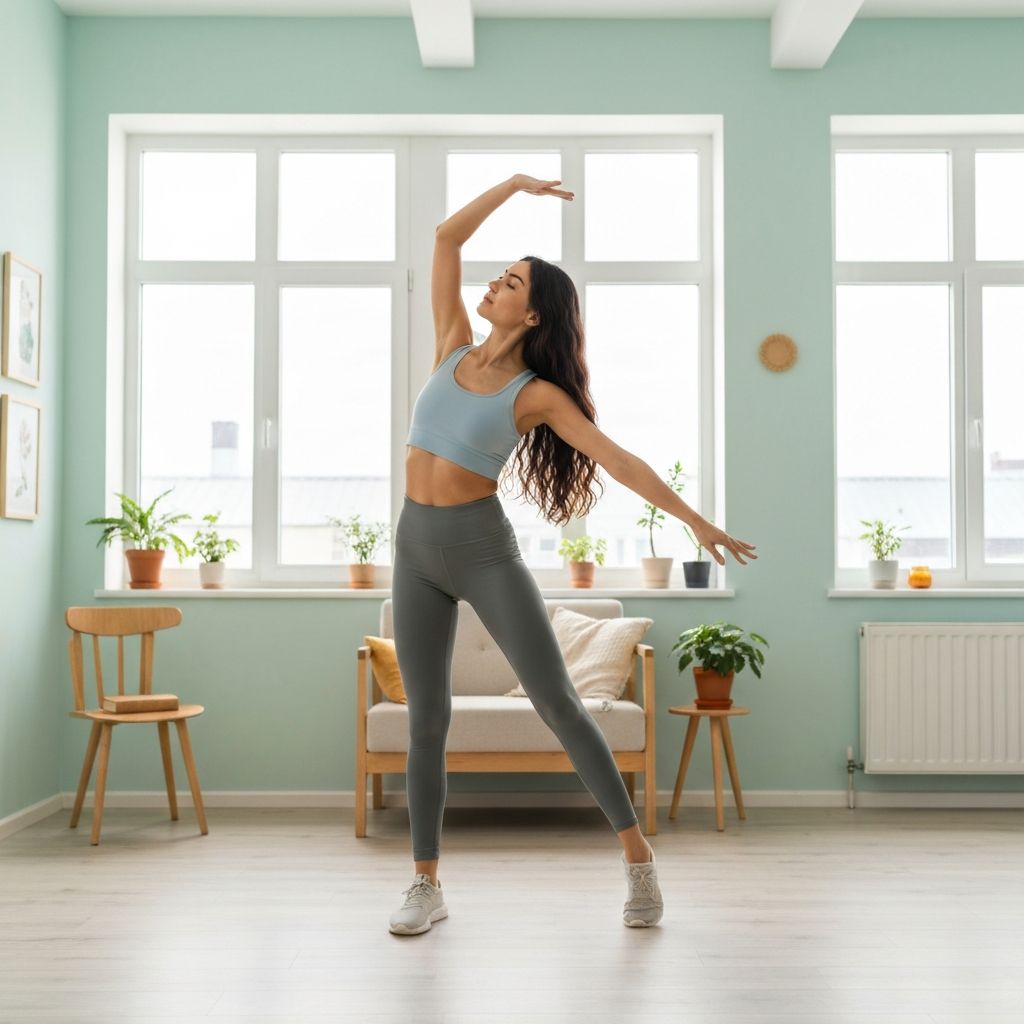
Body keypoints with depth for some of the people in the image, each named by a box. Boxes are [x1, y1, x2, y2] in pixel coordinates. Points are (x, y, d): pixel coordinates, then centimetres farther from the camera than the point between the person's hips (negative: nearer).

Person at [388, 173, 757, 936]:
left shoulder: (537, 394, -7)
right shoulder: (454, 348, 6)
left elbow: (617, 458, -12)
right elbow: (446, 238, 6)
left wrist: (695, 520, -18)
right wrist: (514, 184, 5)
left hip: (484, 547, -4)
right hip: (417, 547, 4)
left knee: (559, 703, -4)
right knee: (427, 718, 5)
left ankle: (639, 858, 8)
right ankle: (427, 886, 14)